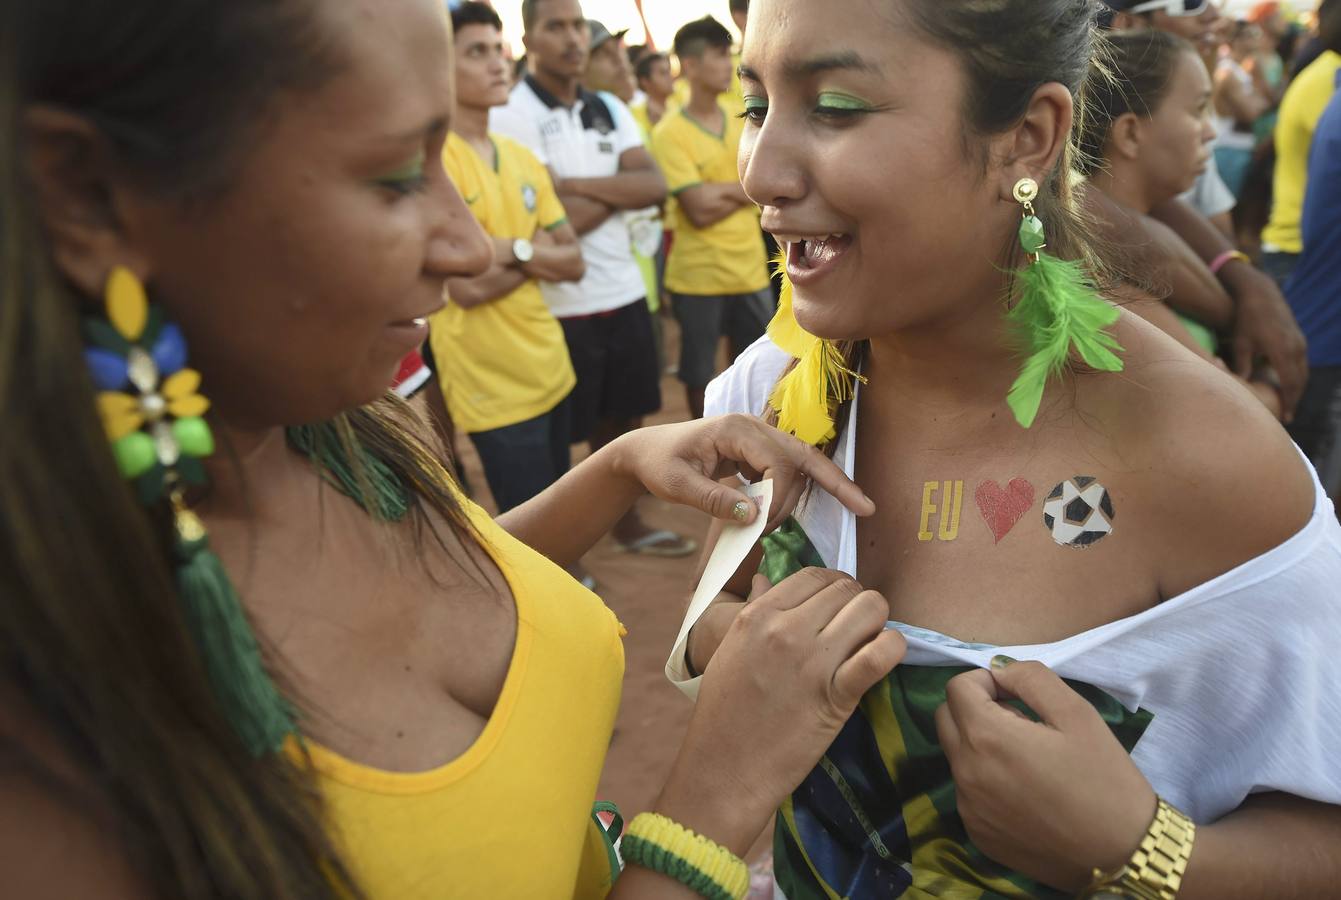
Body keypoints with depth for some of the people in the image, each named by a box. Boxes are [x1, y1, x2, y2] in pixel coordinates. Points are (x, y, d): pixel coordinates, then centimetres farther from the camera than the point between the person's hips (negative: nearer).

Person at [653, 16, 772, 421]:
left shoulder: (743, 122, 7)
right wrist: (741, 188, -8)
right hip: (698, 274, -4)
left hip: (750, 268, 5)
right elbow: (698, 210, -17)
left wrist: (719, 190, -12)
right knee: (699, 371, 10)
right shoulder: (670, 133, -11)